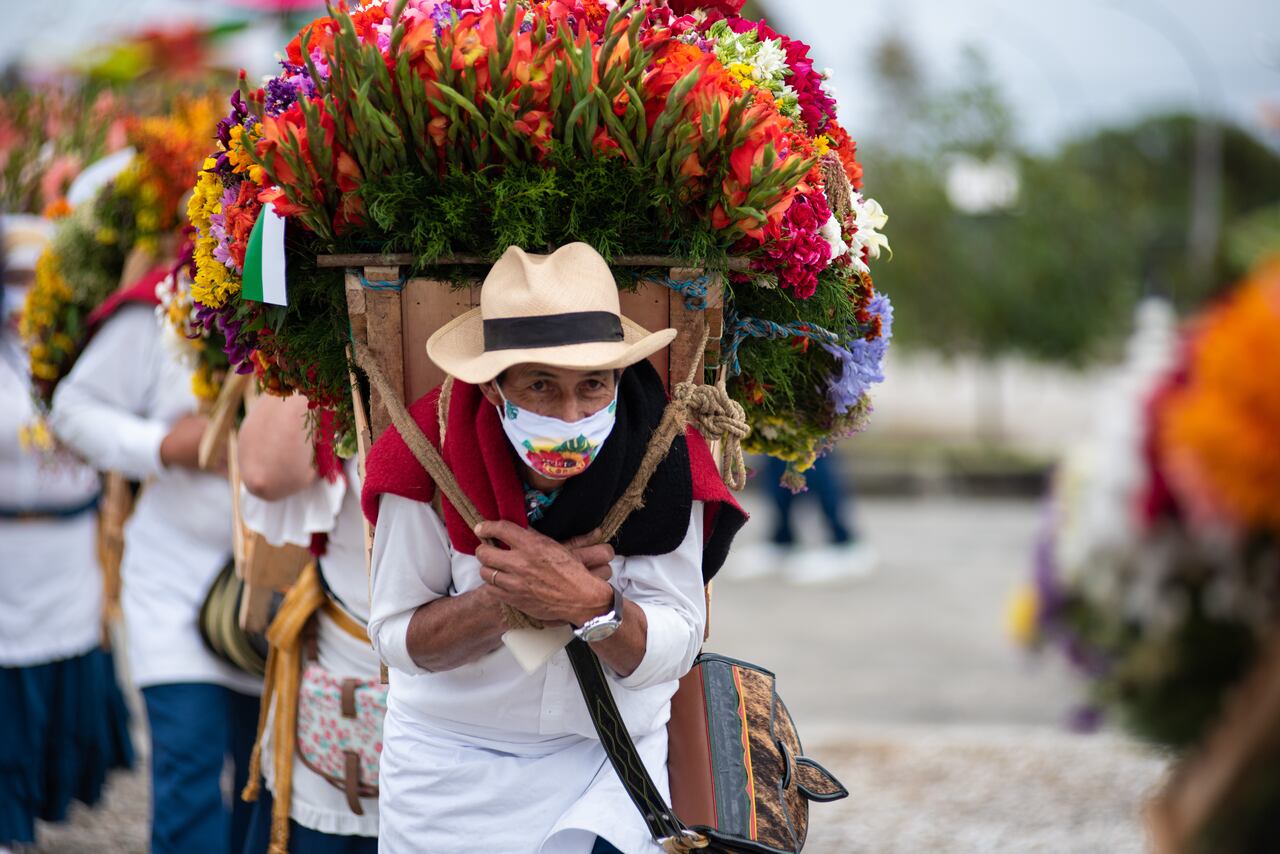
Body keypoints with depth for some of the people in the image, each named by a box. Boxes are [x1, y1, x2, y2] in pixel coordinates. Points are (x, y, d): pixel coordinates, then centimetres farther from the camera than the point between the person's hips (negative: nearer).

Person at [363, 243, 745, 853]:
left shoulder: (662, 456, -15)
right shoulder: (432, 454, -17)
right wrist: (506, 599, -27)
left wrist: (592, 604, -32)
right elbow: (394, 635, -12)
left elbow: (672, 650, -14)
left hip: (609, 755, 0)